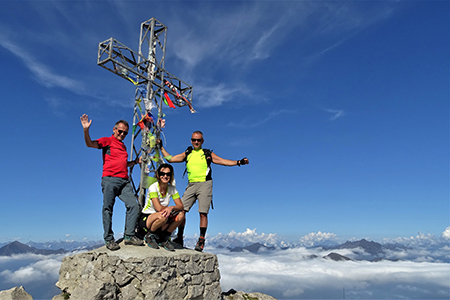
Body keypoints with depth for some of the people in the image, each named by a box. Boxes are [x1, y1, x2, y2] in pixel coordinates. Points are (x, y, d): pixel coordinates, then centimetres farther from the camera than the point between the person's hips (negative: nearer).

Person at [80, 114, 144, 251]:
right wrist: (86, 130, -25)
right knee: (108, 208, -5)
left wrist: (136, 161, 23)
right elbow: (90, 144, -9)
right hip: (110, 179, -6)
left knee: (133, 205, -7)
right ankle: (109, 239, 2)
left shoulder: (123, 146, 28)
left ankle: (129, 236, 0)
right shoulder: (107, 141, 8)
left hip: (124, 181, 6)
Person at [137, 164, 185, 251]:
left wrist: (171, 208, -28)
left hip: (160, 222, 6)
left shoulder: (172, 189, -1)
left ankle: (164, 238, -2)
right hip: (145, 219, -5)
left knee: (181, 214, -17)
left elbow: (181, 206, -8)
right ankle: (149, 236, -8)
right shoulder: (153, 187, -17)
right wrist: (168, 208, -9)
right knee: (163, 216, -37)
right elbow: (159, 208, -26)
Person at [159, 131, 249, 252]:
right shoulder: (187, 154, 18)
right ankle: (179, 238, 7)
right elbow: (170, 159, 21)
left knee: (203, 213, -8)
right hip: (191, 185, 3)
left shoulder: (208, 154, 11)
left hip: (204, 184, -3)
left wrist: (239, 162, -3)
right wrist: (161, 147, 20)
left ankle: (201, 240, 0)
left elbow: (224, 161, 7)